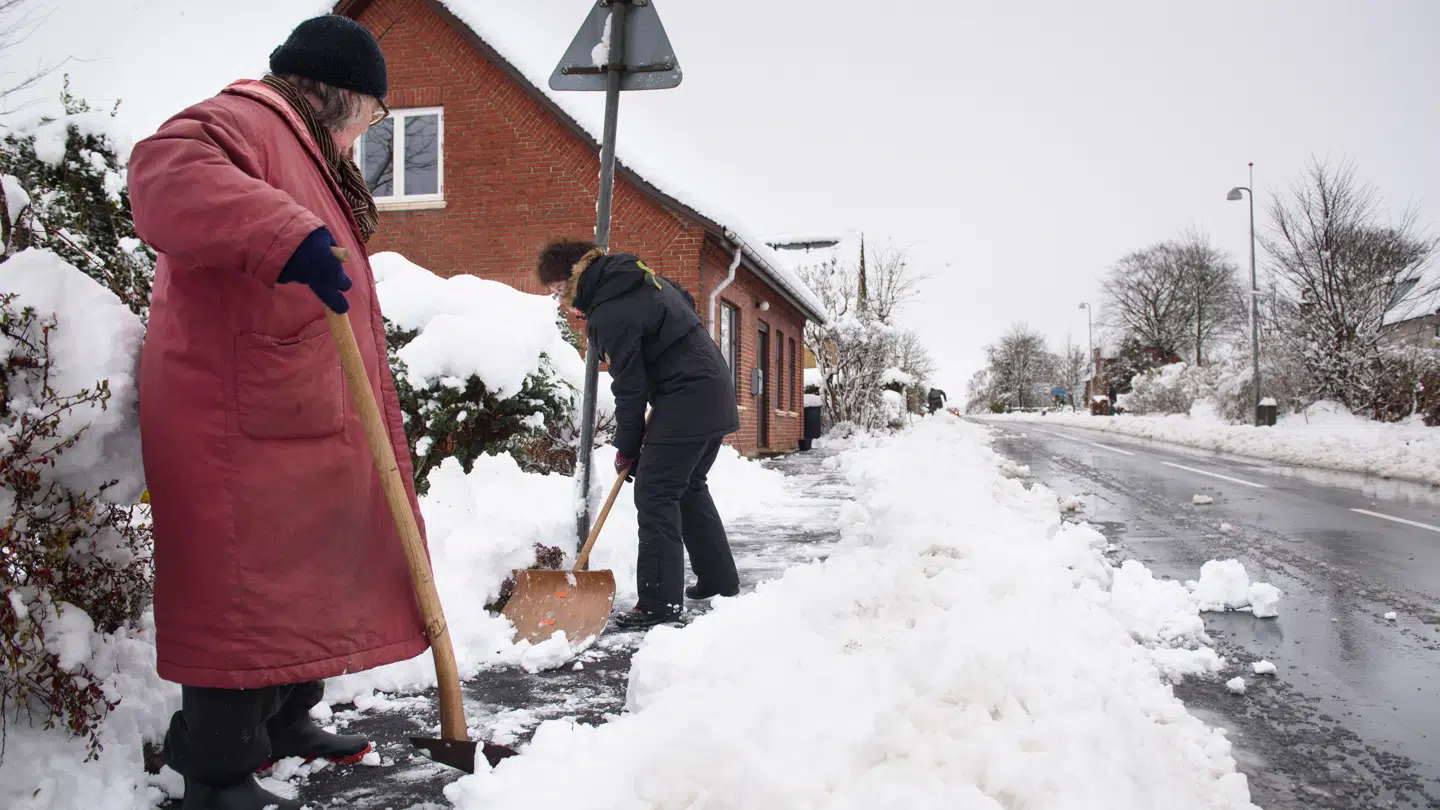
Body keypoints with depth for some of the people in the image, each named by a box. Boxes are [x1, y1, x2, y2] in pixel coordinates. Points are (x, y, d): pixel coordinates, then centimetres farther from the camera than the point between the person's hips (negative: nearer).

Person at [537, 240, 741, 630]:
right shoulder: (641, 277, 11)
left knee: (655, 494, -7)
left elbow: (629, 388, -14)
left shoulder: (608, 314, -17)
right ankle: (719, 580, 28)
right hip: (715, 391, 10)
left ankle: (659, 601, -6)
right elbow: (687, 305, 24)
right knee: (689, 487, 19)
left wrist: (627, 449, -2)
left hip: (686, 400, -10)